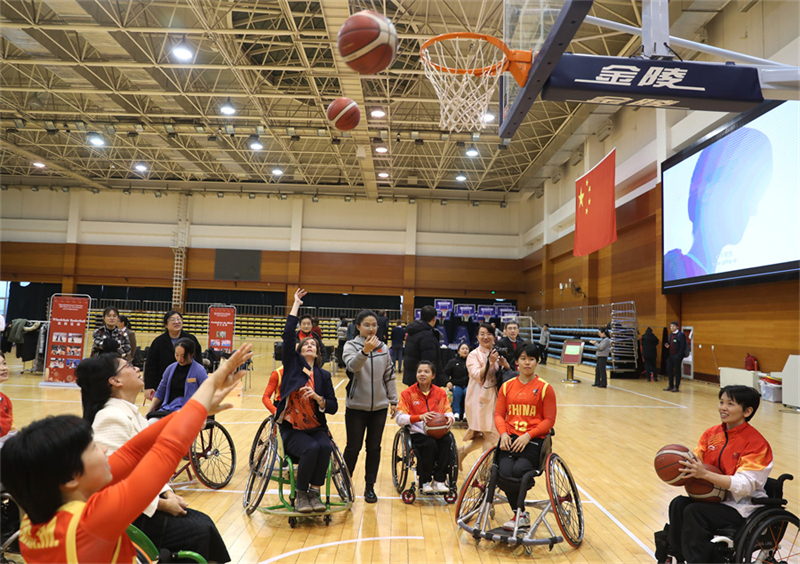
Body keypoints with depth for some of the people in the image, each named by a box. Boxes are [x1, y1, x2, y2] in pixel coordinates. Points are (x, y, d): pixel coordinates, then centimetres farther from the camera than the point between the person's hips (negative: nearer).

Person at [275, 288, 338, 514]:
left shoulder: (323, 375, 9)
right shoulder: (292, 364, 5)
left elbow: (333, 407, 5)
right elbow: (288, 334, -5)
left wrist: (317, 397, -14)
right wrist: (296, 305, -1)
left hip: (316, 427, 2)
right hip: (292, 428, -2)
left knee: (325, 447, -29)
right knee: (311, 448, -30)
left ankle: (314, 492, -11)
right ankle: (301, 495, -9)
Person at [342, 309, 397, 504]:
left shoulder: (384, 348, 5)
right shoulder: (351, 346, -5)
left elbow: (389, 376, 10)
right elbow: (352, 366, -25)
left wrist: (393, 401, 9)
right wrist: (365, 351, -42)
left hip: (379, 407, 3)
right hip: (356, 406, -3)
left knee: (374, 447, 10)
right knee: (353, 447, 5)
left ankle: (370, 487, 22)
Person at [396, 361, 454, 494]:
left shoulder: (440, 393, 11)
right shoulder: (408, 393, 1)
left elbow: (448, 411, 12)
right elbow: (400, 419, -7)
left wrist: (449, 418, -14)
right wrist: (420, 417, -22)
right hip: (417, 433, -3)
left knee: (446, 441, -30)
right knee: (430, 444, -34)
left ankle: (439, 481, -18)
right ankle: (425, 482, -14)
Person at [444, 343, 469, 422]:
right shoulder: (453, 362, 15)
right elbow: (446, 373, 14)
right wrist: (448, 382, -3)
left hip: (468, 385, 0)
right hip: (456, 385, 0)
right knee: (457, 391, -32)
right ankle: (456, 413, -26)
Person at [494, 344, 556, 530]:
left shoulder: (545, 388, 2)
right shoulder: (507, 386, 12)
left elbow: (549, 420, 0)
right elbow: (499, 414, 10)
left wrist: (528, 435, -12)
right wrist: (503, 433, -9)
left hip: (534, 440, -3)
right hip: (510, 438, 3)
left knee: (519, 470, -29)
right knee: (505, 472, -24)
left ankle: (519, 515, -1)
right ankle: (521, 515, 0)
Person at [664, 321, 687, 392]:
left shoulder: (681, 335, -10)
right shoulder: (671, 335, 16)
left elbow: (682, 346, -15)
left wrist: (679, 355, -20)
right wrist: (667, 346, 2)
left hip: (677, 356, -8)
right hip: (670, 355, 8)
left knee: (677, 371, 1)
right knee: (669, 370, 9)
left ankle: (677, 387, 9)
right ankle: (671, 386, 20)